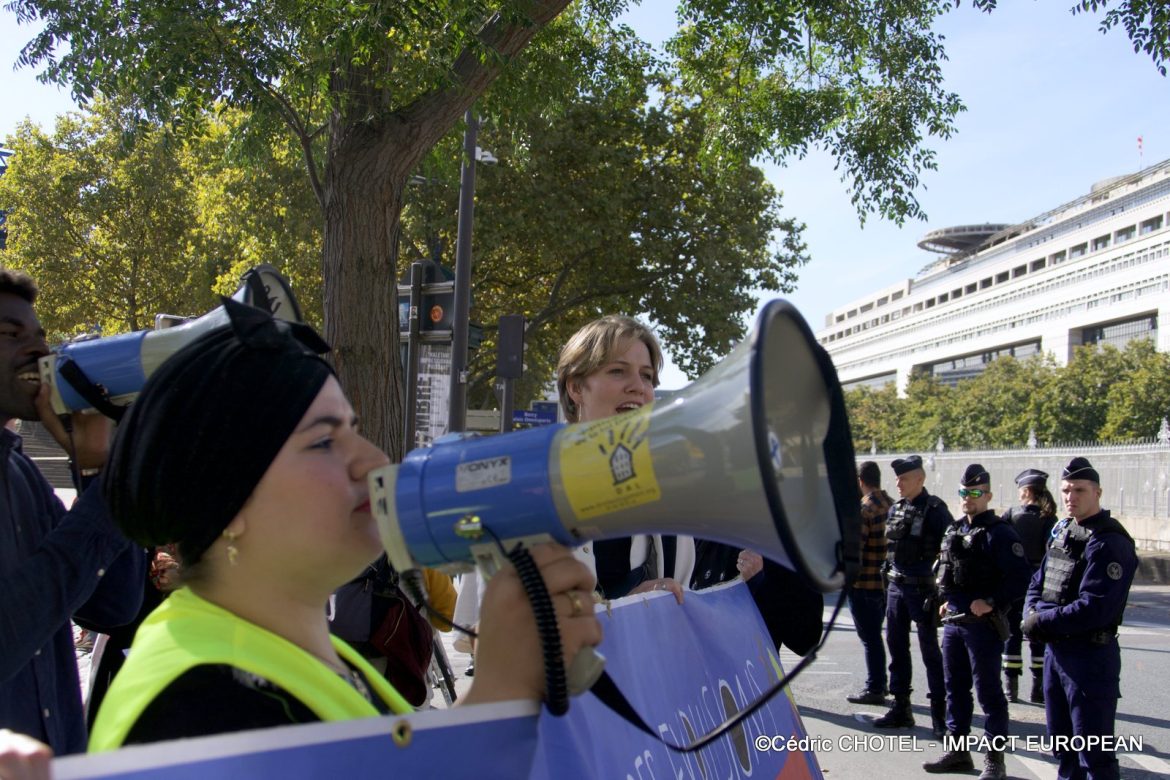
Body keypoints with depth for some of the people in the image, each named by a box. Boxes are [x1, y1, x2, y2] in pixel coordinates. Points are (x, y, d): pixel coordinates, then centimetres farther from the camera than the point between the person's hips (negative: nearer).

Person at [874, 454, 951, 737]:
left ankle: (940, 714, 8)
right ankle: (901, 708, 22)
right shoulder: (895, 508, 10)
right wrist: (888, 574, 12)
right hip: (896, 587, 7)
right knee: (896, 647, 12)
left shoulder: (935, 509, -10)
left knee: (930, 650, -1)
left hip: (923, 589, -7)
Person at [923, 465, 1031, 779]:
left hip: (983, 624, -8)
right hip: (953, 621, 8)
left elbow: (1021, 578, -18)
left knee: (988, 691, 0)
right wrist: (945, 601, 13)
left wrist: (990, 603, -20)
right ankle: (958, 751, 26)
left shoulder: (999, 533, -12)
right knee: (955, 686, 15)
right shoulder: (954, 530, 12)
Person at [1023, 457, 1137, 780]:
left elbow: (1094, 609, -24)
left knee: (1095, 754, -1)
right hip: (1055, 651, 8)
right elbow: (1038, 584, 15)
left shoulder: (1110, 543, -17)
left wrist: (1042, 622, -17)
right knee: (1062, 742, 20)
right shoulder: (1062, 532, 10)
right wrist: (1032, 614, -6)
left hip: (1090, 655, -8)